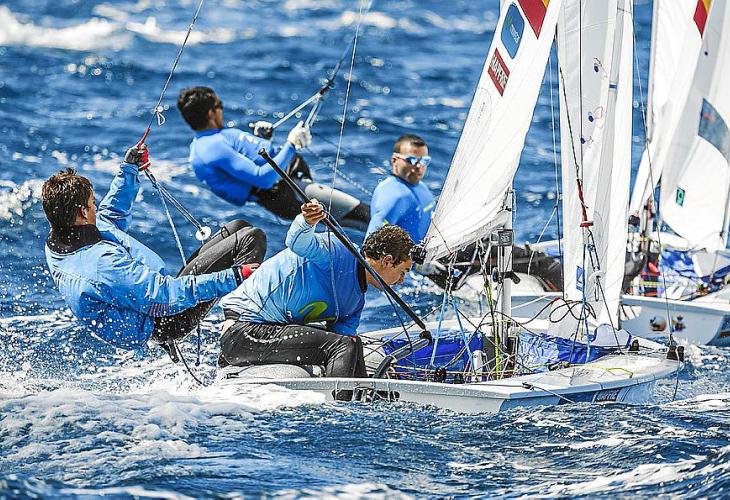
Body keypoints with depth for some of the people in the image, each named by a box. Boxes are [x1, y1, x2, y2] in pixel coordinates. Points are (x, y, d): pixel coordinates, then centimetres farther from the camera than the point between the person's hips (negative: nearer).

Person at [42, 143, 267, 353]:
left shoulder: (57, 240, -3)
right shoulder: (102, 264, -34)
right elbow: (167, 294, -31)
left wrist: (129, 169, 27)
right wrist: (234, 277, -28)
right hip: (166, 322, -10)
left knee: (237, 228, 12)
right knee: (251, 238, -13)